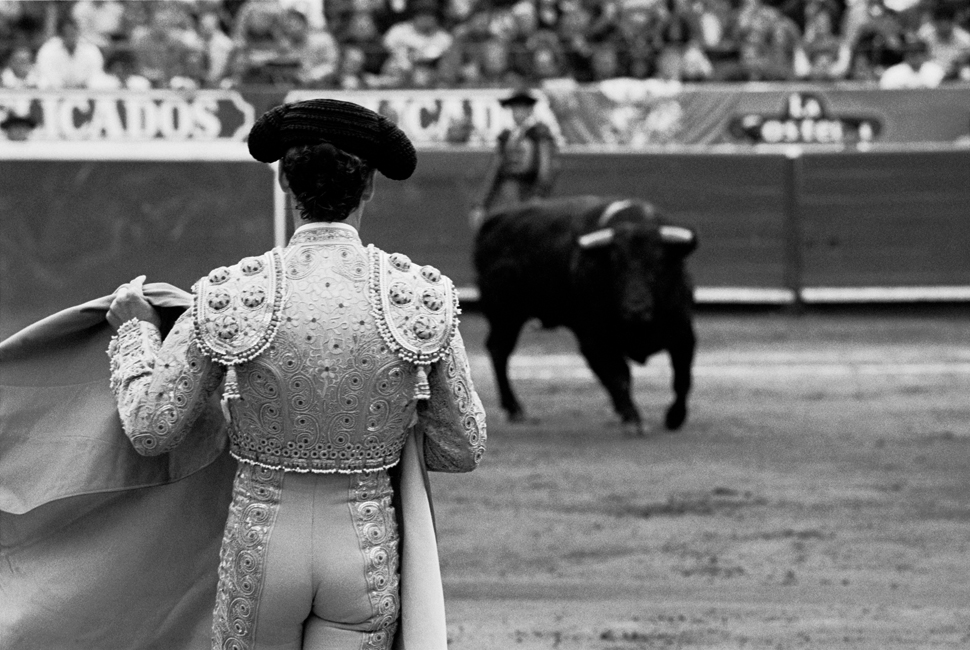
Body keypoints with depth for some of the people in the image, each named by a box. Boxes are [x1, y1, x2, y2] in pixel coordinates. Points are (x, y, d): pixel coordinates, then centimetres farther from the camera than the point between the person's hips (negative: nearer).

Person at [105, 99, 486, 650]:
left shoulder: (231, 297, -13)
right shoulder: (421, 296, -11)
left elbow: (151, 430, -5)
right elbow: (462, 450, -2)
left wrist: (136, 331, 12)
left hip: (263, 545, 0)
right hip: (365, 554, 0)